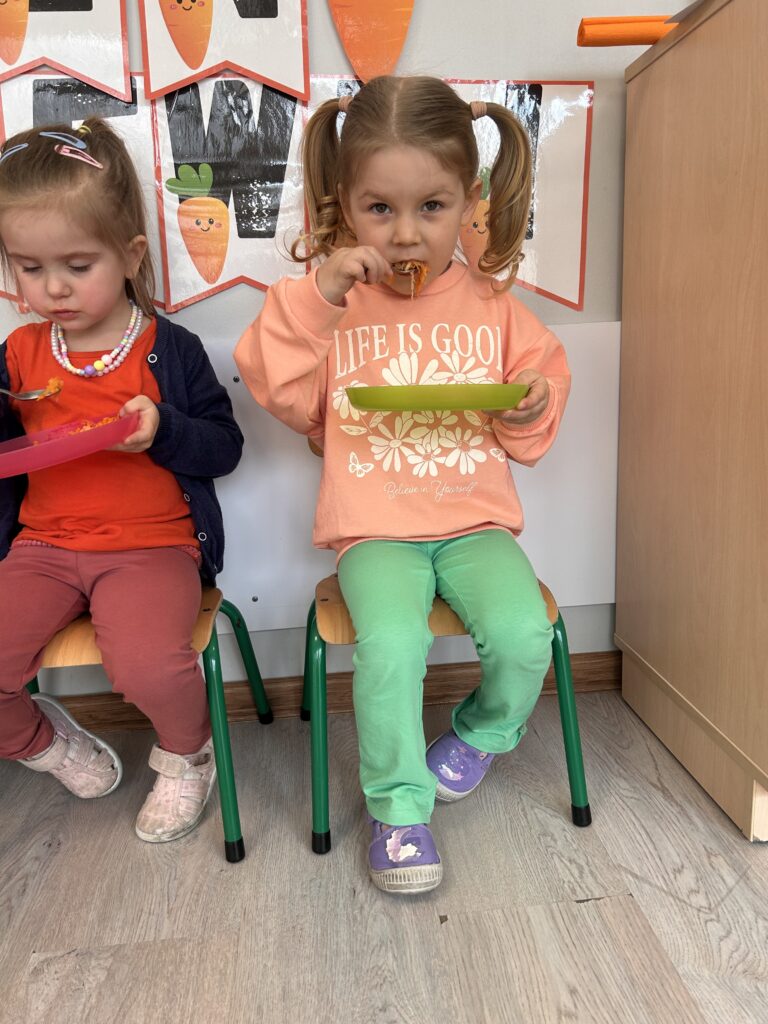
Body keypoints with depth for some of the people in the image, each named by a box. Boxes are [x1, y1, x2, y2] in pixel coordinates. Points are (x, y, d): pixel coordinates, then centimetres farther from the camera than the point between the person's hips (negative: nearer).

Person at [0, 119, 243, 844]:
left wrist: (164, 429, -19)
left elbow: (224, 446, 0)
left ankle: (185, 755, 9)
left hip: (152, 545, -4)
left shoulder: (170, 349, -1)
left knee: (151, 667, -29)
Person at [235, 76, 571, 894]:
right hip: (374, 529, -1)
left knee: (523, 634, -21)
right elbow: (281, 392, -7)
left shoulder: (493, 305, 8)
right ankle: (398, 807, 1)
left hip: (475, 520, 2)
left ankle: (483, 735, 15)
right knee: (390, 645, -26)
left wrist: (535, 405, -9)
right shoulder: (334, 301, 4)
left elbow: (528, 437, 14)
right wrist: (317, 295, -13)